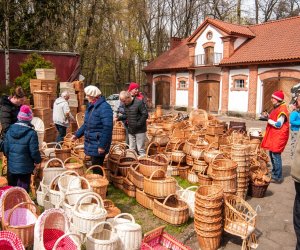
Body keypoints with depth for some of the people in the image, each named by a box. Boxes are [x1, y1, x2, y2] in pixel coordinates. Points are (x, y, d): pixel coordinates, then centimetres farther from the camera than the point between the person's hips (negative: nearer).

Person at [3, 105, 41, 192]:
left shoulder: (10, 130, -3)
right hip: (25, 168, -5)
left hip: (11, 166, 5)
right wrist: (38, 161, 4)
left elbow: (6, 149, 3)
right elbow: (34, 151, -15)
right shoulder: (31, 133, -18)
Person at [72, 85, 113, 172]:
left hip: (98, 145, -9)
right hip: (91, 143, 9)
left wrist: (102, 145, -23)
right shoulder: (91, 106, 12)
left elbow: (107, 128, -24)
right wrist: (77, 134, 18)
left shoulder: (104, 107, -19)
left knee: (97, 169, 0)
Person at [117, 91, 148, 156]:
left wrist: (138, 124, -19)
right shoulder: (126, 104, 7)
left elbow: (145, 115, -16)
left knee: (140, 149, -2)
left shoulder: (139, 103, -16)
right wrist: (119, 118, 0)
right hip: (131, 131, 7)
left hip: (140, 130, -7)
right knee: (132, 149, 13)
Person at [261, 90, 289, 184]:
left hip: (278, 136, -10)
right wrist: (269, 119, 7)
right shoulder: (276, 108, 13)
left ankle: (278, 177, -1)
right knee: (272, 154, 15)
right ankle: (274, 173, 27)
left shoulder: (282, 109, -16)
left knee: (276, 155, -8)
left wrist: (269, 121, -9)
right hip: (273, 135, 10)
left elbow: (278, 124, -20)